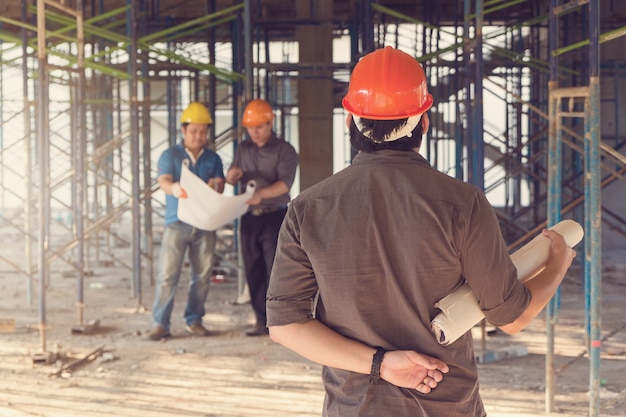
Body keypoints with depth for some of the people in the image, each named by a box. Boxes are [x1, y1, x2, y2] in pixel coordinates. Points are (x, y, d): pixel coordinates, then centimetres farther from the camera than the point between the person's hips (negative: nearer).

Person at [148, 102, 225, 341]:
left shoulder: (213, 159, 12)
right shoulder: (170, 155, 3)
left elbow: (220, 187, 3)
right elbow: (163, 181, -12)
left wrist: (217, 186, -23)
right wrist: (175, 189, -37)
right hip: (177, 223, -3)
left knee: (202, 276, 6)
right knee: (168, 275, -7)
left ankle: (194, 320, 17)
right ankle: (160, 323, -5)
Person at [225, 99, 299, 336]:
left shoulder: (284, 151, -4)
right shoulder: (244, 149, 13)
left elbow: (285, 183, -16)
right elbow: (230, 179, 15)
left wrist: (261, 194, -33)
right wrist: (232, 175, -10)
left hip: (274, 216, -5)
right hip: (250, 217, 5)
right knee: (253, 271, 5)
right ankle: (261, 320, 12)